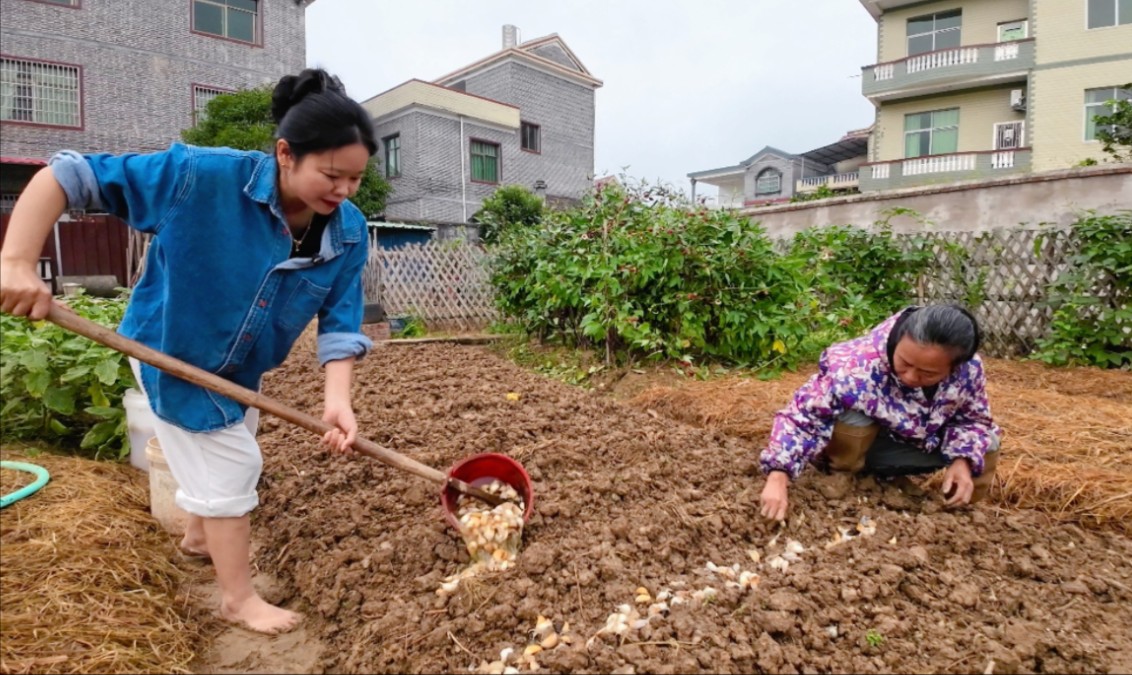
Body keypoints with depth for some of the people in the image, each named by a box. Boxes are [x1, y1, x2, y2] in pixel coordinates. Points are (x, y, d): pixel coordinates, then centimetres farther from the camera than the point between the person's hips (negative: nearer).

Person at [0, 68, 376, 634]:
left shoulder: (347, 233, -19)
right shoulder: (204, 176, -32)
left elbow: (340, 321, -19)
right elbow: (66, 177, -27)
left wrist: (337, 397, -33)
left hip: (241, 366, 6)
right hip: (173, 351, -6)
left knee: (215, 456, 26)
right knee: (229, 464, -1)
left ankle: (200, 537, 56)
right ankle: (238, 598, 20)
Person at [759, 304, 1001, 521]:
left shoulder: (969, 368, -24)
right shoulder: (855, 368, -40)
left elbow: (974, 419, -5)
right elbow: (801, 417, -39)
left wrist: (963, 461, -25)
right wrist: (778, 479, -50)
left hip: (920, 441, 5)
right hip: (860, 439, -4)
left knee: (986, 444, -12)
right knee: (853, 420, -36)